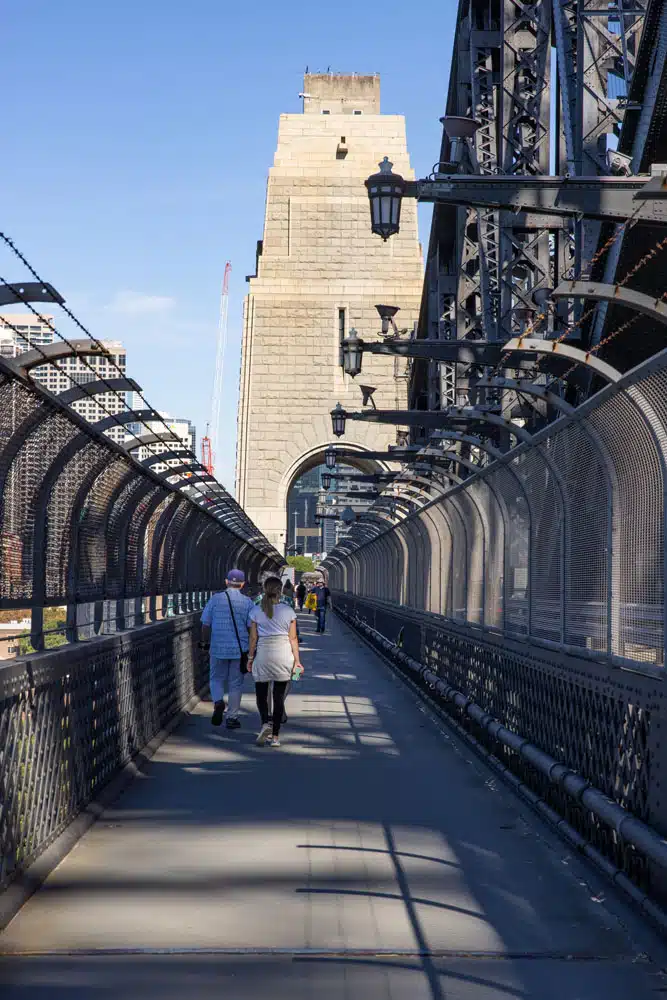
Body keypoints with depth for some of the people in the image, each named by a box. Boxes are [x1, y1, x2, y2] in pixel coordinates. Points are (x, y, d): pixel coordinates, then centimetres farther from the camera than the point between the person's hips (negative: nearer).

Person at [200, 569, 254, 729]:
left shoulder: (215, 599, -1)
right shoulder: (247, 602, -3)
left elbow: (205, 624, 3)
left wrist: (205, 642, 17)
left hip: (218, 648, 0)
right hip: (240, 649, 0)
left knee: (216, 679, 16)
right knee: (236, 683, 9)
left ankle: (218, 702, -11)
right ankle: (232, 717, 10)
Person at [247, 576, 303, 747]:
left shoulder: (256, 611, -3)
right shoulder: (288, 611, -2)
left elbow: (253, 638, 0)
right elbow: (293, 638, 0)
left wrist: (250, 657, 11)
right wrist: (297, 660, 5)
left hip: (263, 653, -1)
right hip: (284, 654, 1)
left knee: (261, 694, 11)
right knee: (279, 696, 7)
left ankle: (266, 722, -16)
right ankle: (275, 736, 8)